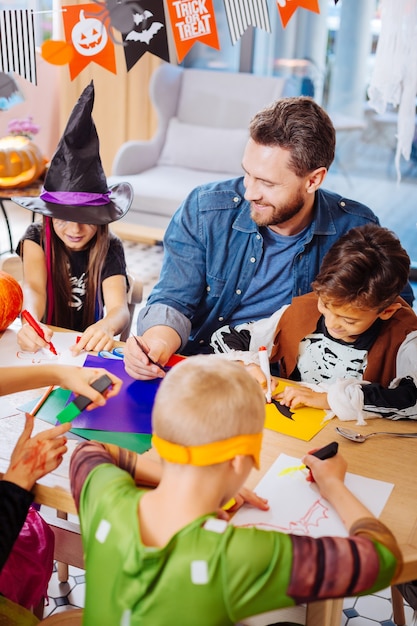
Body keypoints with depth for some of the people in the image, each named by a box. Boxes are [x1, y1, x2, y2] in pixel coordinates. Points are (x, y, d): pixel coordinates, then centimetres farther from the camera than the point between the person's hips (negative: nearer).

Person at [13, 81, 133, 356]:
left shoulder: (110, 248, -6)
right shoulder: (36, 238, -5)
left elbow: (120, 308, -22)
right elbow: (33, 288, -24)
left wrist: (106, 327, -47)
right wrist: (30, 323, -48)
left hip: (88, 350, 1)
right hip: (43, 345, -1)